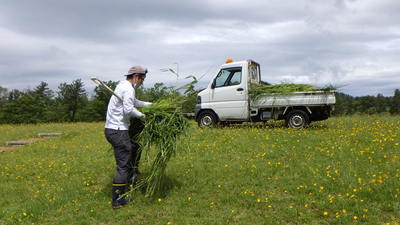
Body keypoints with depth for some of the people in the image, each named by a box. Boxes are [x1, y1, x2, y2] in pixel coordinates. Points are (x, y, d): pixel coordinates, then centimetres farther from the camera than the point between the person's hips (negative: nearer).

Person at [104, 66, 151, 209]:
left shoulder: (122, 85, 19)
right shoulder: (128, 88, -13)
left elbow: (134, 102, 36)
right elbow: (128, 109, -25)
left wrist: (152, 104, 40)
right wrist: (141, 115, -7)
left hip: (111, 129, 10)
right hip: (118, 131, -10)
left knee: (134, 148, 29)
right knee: (123, 165, -3)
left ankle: (131, 178, 34)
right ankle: (117, 200, 3)